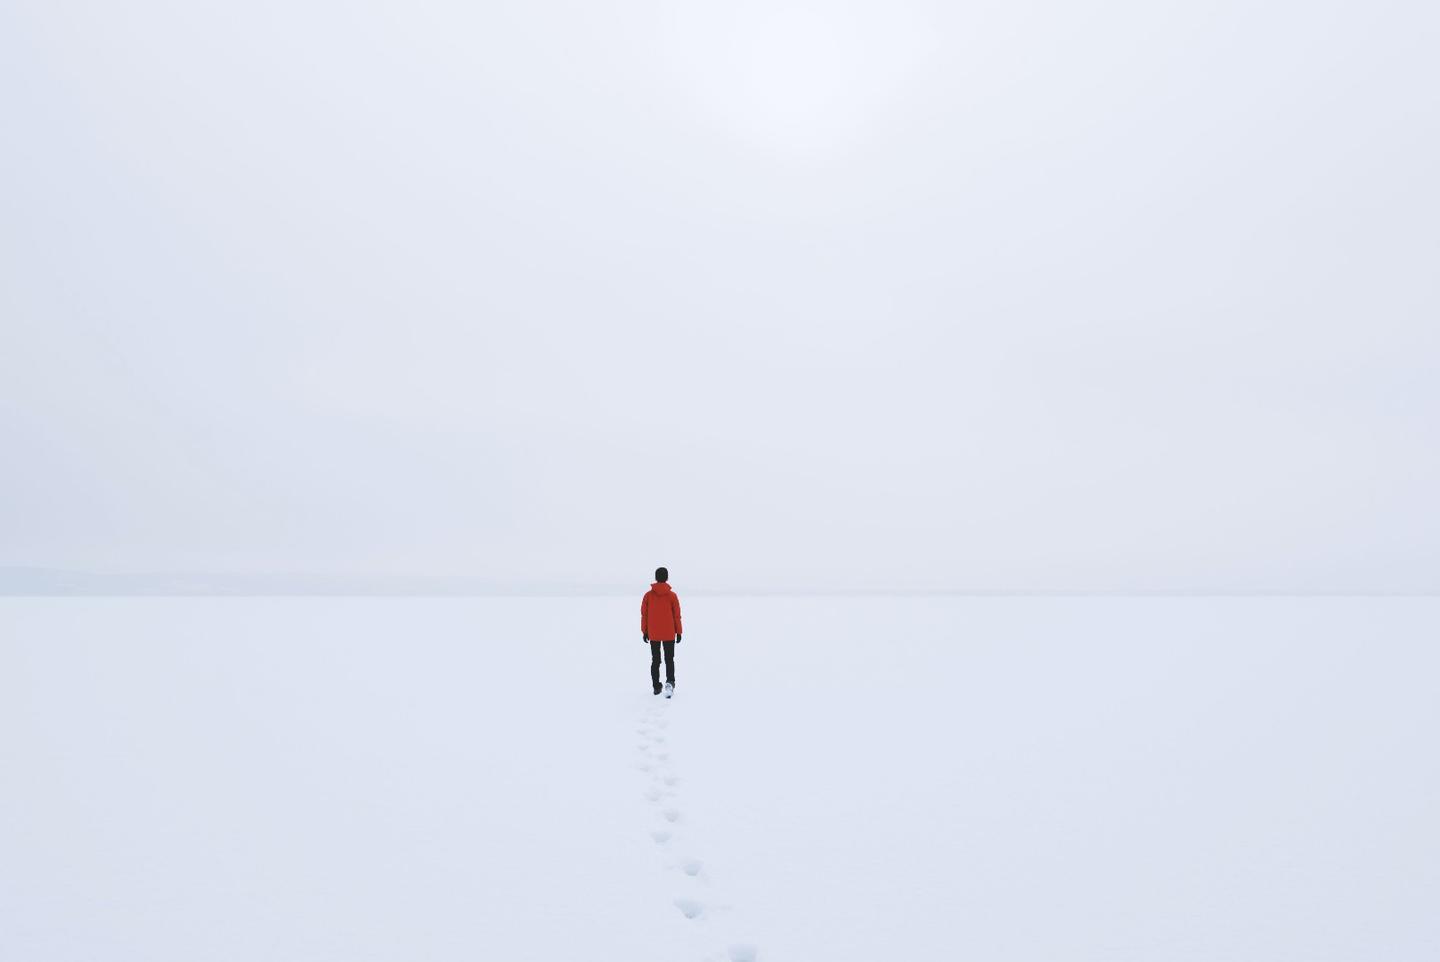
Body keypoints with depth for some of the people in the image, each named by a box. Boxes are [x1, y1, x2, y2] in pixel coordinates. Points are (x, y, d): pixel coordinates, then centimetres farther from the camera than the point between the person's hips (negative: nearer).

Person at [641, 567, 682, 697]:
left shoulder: (648, 595, -4)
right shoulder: (672, 595, -7)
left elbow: (644, 614, -1)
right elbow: (677, 615, -4)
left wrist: (644, 632, 9)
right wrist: (678, 632, 5)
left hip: (653, 634, 1)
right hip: (669, 634, -1)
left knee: (655, 660, 14)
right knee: (669, 659, 6)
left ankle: (656, 686, 17)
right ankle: (670, 682, -15)